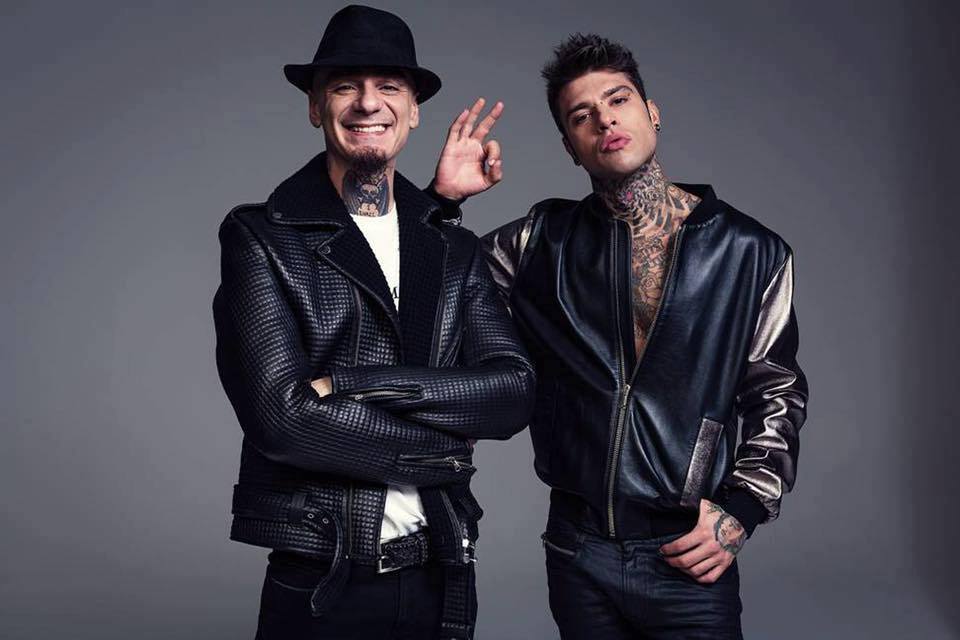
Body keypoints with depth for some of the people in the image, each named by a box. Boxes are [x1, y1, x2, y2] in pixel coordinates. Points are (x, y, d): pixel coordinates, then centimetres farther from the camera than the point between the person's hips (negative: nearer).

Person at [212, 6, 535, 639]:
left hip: (442, 579, 5)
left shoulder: (456, 251, 7)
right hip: (322, 585, -4)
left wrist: (353, 383, -18)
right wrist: (440, 451, -9)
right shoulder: (259, 236, -6)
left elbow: (514, 392, -7)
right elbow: (281, 414, -17)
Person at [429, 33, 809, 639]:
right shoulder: (547, 238, 1)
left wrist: (742, 509, -5)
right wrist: (442, 199, -11)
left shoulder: (752, 251, -1)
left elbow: (776, 394, 5)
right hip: (577, 550, 2)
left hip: (688, 556, -1)